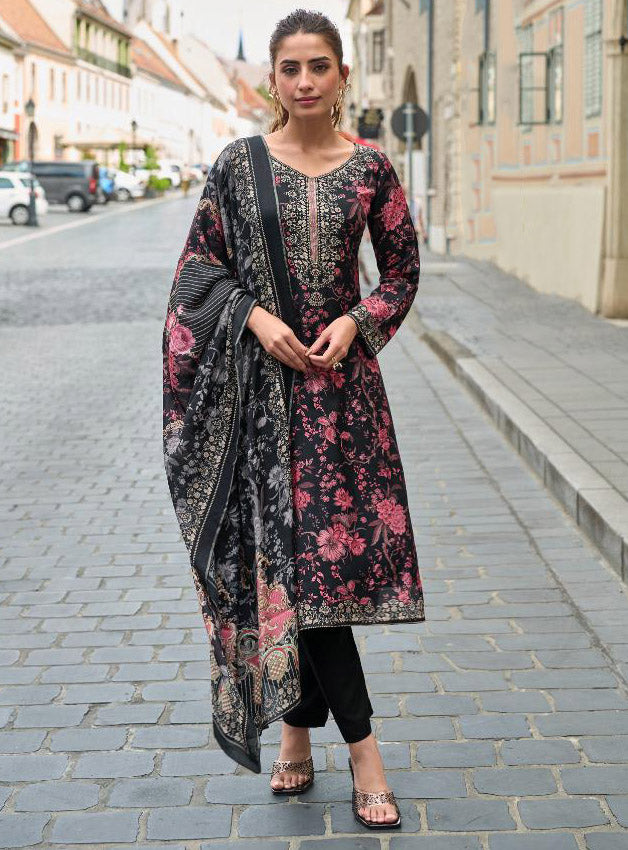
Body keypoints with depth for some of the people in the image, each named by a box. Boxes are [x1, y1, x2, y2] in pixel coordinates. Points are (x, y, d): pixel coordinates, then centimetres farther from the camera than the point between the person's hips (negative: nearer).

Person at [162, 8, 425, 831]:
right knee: (293, 554, -3)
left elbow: (403, 271, 9)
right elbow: (200, 261, 5)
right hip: (260, 382, -1)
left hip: (340, 375, 1)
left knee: (325, 547, 0)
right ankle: (361, 746, 6)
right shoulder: (239, 163, 2)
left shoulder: (370, 168, 3)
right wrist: (255, 317, -11)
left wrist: (356, 323, -8)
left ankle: (299, 729, 14)